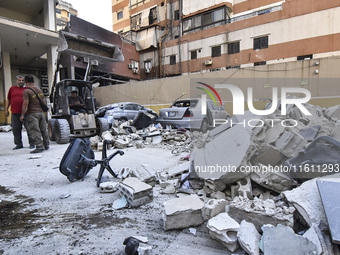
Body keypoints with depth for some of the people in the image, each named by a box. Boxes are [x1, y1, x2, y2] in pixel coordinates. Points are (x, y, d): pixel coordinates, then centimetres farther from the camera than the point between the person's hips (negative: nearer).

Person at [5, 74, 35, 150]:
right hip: (15, 113, 3)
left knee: (29, 128, -2)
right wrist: (6, 109, 13)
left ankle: (32, 143, 7)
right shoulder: (12, 89, 12)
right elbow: (8, 100, 17)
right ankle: (18, 144, 20)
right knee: (16, 130, 9)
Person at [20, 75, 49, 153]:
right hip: (41, 112, 7)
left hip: (33, 113, -7)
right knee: (44, 130, 13)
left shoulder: (26, 91, -9)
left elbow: (25, 104, -14)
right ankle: (46, 145, 21)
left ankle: (39, 146, -6)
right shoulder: (40, 90, 13)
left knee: (35, 131, -4)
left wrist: (22, 115, -9)